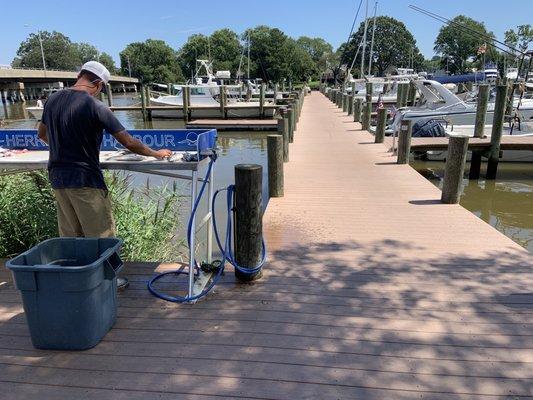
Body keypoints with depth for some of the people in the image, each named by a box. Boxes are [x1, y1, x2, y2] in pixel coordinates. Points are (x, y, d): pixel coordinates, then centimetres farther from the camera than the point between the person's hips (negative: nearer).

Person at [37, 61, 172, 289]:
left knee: (70, 235, 17)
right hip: (85, 180, -7)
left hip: (58, 178, 7)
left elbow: (42, 134, 22)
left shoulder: (52, 100, 6)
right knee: (100, 235, 7)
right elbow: (129, 143, -12)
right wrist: (156, 154, 2)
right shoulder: (96, 107, -14)